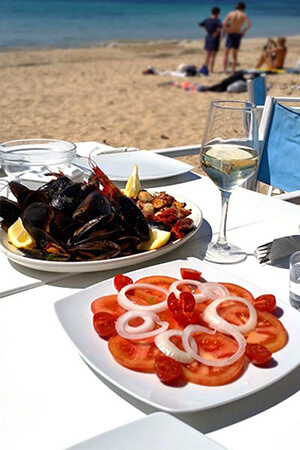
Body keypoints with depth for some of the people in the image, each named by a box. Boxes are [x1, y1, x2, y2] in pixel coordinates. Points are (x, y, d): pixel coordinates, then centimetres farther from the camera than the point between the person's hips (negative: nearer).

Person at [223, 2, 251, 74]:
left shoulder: (230, 13, 1)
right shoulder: (243, 15, 0)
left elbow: (224, 23, -12)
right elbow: (248, 24, -13)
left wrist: (227, 31, -3)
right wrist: (244, 31, -2)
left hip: (230, 34, 0)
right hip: (238, 35, 1)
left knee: (226, 54, 6)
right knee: (235, 54, 9)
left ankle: (225, 70, -4)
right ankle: (233, 71, 5)